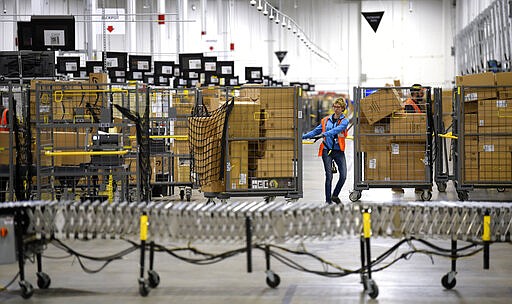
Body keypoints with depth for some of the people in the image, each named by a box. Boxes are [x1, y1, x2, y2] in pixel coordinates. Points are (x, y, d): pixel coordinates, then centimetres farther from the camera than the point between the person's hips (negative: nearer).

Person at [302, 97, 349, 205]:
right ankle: (328, 200, 2)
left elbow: (337, 129, -18)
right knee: (329, 176, -4)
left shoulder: (344, 121, 1)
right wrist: (303, 136, 6)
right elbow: (316, 131, 17)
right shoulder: (326, 120, 12)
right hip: (327, 150, 1)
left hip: (339, 151, -1)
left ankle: (335, 196, 15)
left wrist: (325, 134, -33)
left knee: (343, 176, -6)